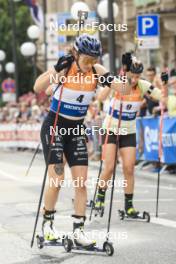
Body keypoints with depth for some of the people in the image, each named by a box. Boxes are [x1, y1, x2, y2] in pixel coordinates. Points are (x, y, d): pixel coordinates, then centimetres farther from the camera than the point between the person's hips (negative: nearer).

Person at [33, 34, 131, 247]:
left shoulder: (96, 71, -8)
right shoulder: (64, 67, -19)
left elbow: (123, 89, -12)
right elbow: (38, 88, -34)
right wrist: (56, 73, -49)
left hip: (76, 130, 4)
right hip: (54, 126, -4)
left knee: (81, 181, -3)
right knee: (57, 180, -9)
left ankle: (78, 230, 2)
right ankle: (47, 223, 12)